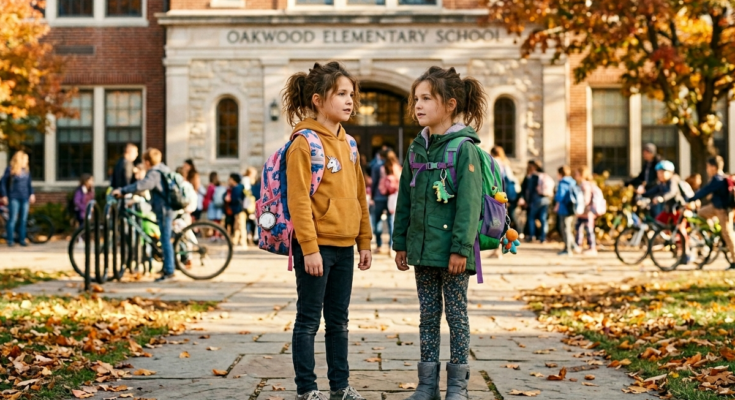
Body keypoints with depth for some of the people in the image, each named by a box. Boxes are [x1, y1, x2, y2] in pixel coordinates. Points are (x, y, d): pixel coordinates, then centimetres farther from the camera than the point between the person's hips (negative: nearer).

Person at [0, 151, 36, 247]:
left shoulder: (26, 170, 9)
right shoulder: (10, 169, -5)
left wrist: (31, 194, 12)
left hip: (25, 198, 5)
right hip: (14, 198, -5)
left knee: (23, 220, 5)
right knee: (13, 219, -7)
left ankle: (22, 239, 12)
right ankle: (10, 240, -1)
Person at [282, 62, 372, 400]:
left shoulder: (348, 143, 12)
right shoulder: (304, 143, -11)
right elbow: (299, 200, -15)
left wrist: (364, 241, 13)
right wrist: (309, 248, -19)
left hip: (344, 247, 7)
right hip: (316, 247, -7)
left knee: (339, 321, 14)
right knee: (309, 320, 2)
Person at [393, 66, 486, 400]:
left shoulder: (464, 148, -11)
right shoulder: (417, 148, 8)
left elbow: (469, 202, -15)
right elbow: (405, 199, 12)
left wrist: (461, 247, -19)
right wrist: (401, 242, 10)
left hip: (451, 250, -6)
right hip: (422, 248, 6)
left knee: (456, 315, 4)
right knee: (428, 316, 12)